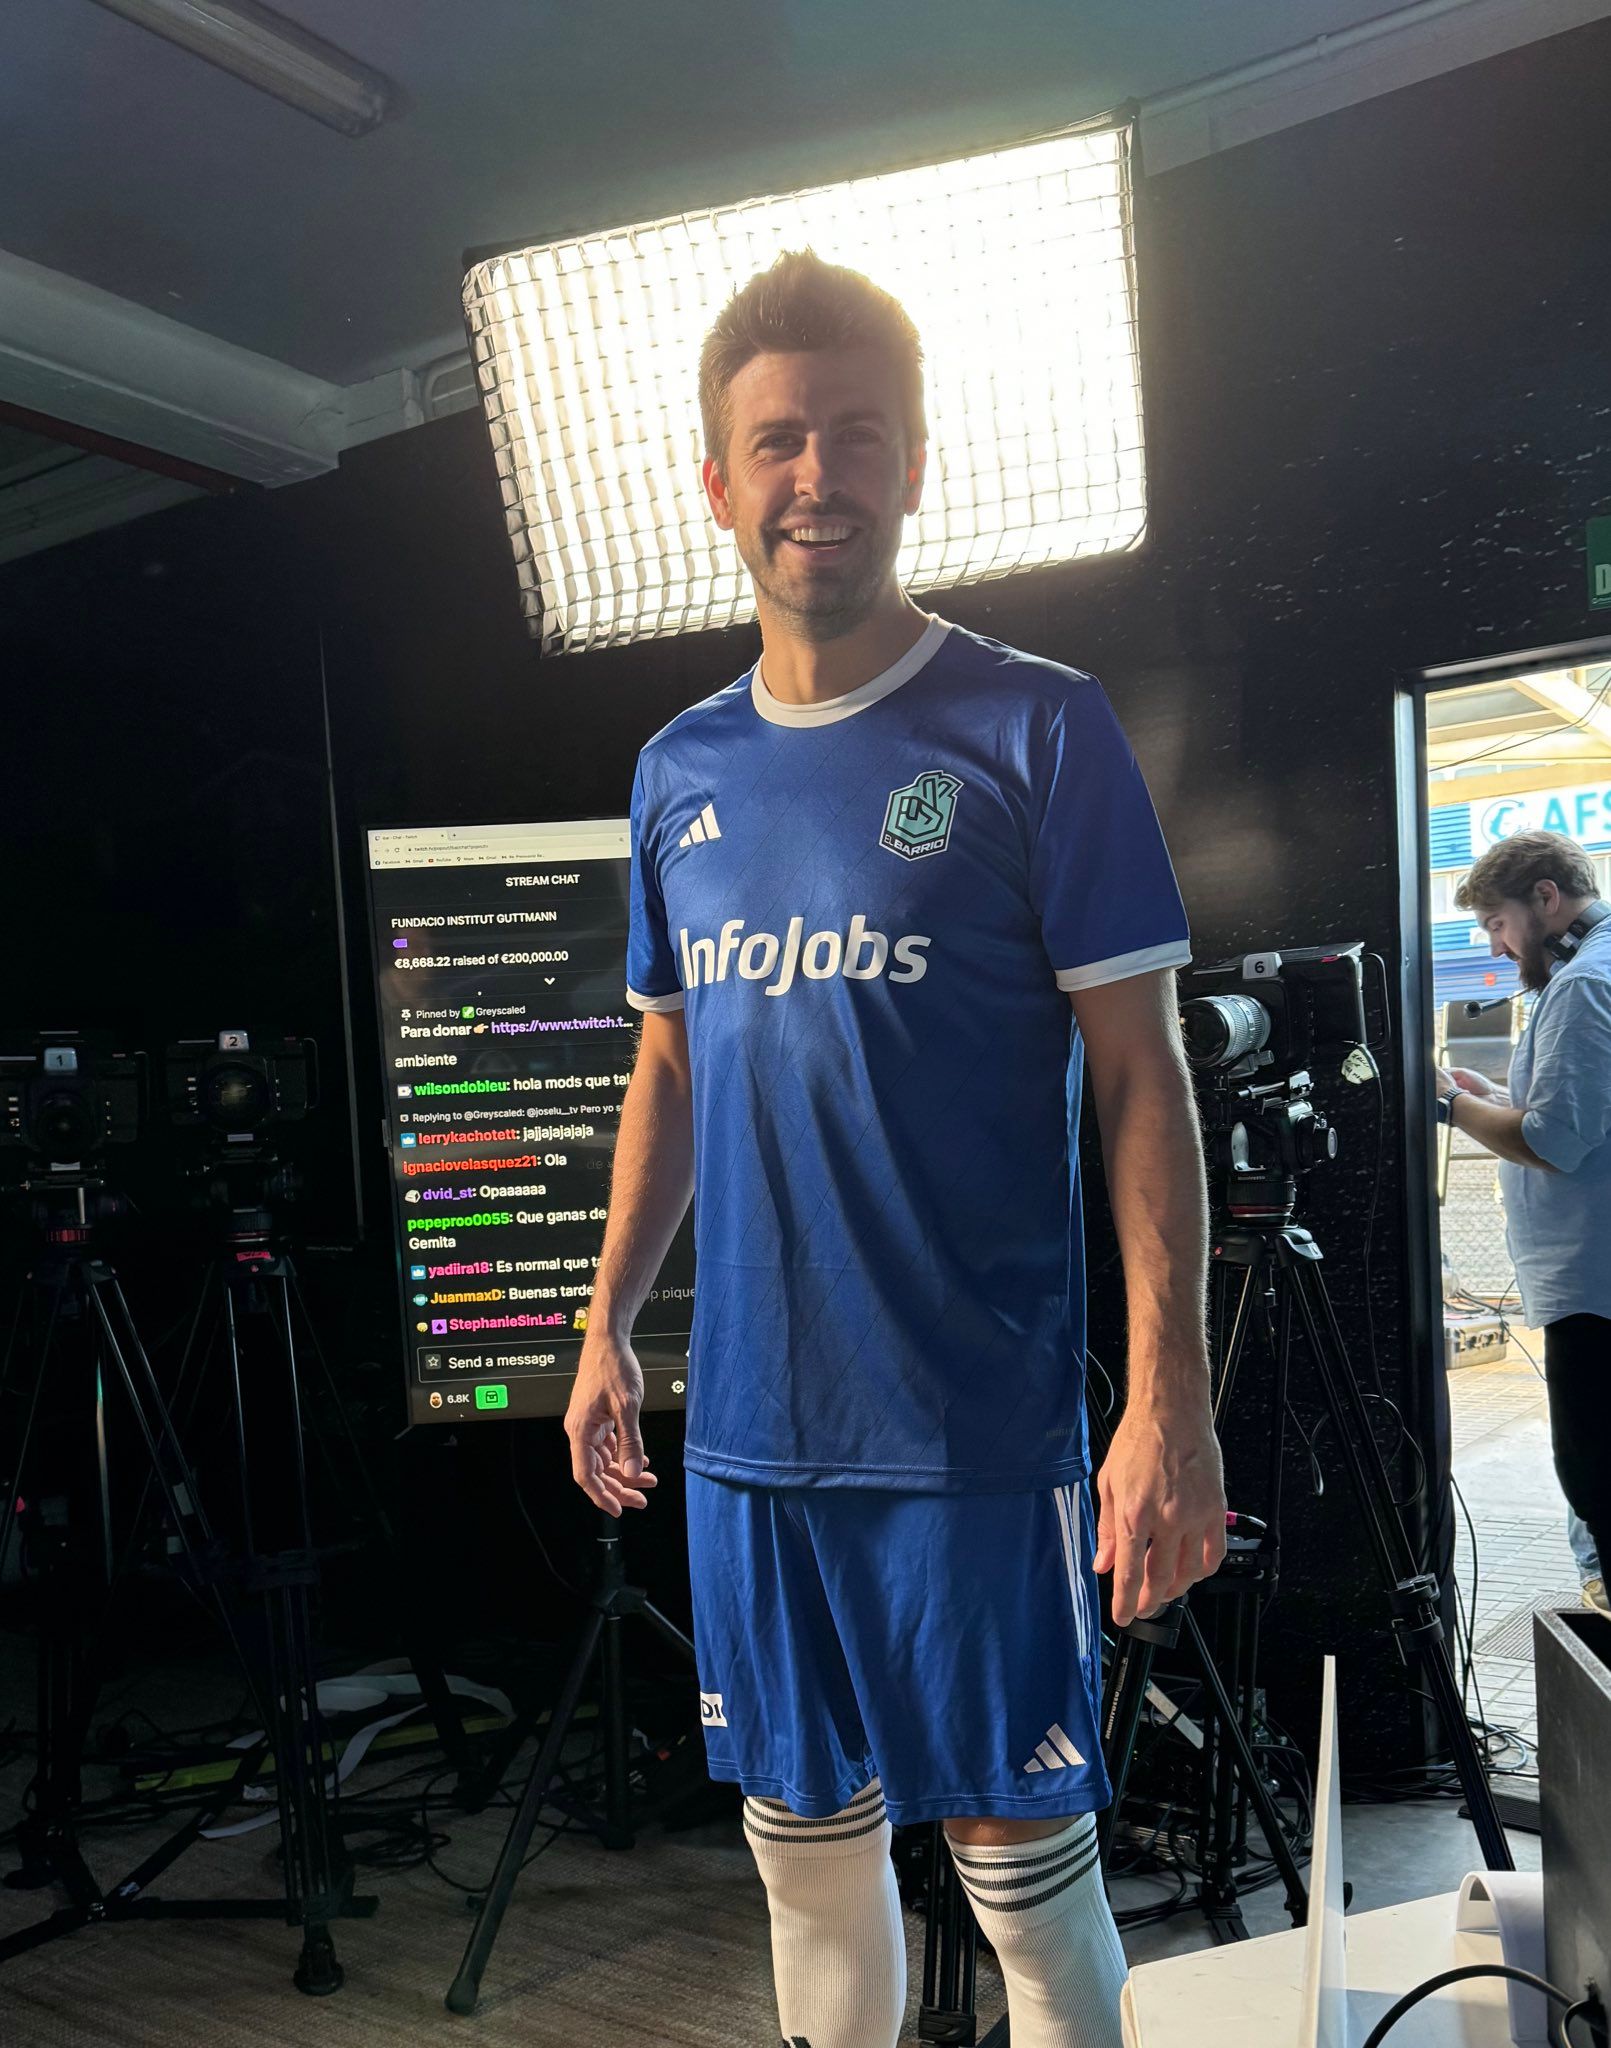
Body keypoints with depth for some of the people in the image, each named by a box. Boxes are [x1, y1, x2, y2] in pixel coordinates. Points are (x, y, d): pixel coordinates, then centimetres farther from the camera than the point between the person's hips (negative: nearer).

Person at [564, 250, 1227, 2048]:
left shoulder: (1038, 729, -6)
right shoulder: (680, 770, 8)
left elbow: (1139, 1073, -8)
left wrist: (1170, 1396, -14)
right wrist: (608, 1322, 13)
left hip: (975, 1423, -4)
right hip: (747, 1423, 5)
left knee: (1019, 1854, 8)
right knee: (803, 1835, 19)